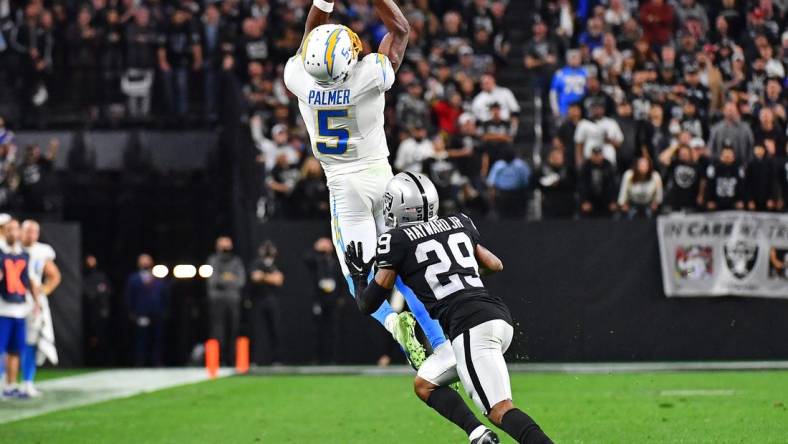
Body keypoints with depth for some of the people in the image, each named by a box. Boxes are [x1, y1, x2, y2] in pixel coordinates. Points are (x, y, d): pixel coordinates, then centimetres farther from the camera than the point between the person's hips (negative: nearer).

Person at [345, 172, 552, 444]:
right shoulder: (458, 225, 21)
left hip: (471, 327, -7)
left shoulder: (396, 241, 4)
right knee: (424, 385, 19)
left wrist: (358, 274, 30)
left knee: (500, 410, -13)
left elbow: (368, 304, 11)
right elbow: (496, 265, 36)